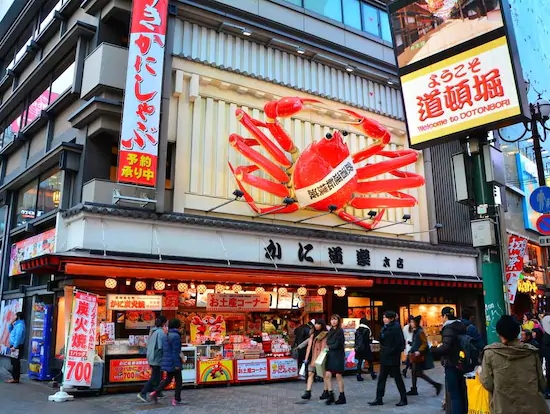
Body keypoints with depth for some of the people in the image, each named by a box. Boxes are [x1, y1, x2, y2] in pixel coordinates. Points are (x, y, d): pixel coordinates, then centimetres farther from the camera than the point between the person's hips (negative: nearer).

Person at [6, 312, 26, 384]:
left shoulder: (20, 325, -15)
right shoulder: (17, 324, 19)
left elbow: (18, 337, -22)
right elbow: (10, 330, 26)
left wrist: (14, 346, -24)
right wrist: (11, 323, 13)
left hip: (17, 347, -10)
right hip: (14, 346, 10)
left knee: (15, 363, -9)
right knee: (14, 363, 11)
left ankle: (15, 378, -7)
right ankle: (15, 377, 14)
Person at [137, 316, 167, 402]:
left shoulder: (152, 331, 8)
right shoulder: (161, 332, -18)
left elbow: (148, 344, 14)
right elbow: (161, 346, -21)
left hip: (151, 357, 9)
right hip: (157, 358, -9)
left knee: (156, 375, 18)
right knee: (154, 377, -2)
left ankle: (157, 392, 27)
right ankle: (142, 393, -4)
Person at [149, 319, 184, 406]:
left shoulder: (166, 336, 11)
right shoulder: (176, 336, -17)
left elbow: (164, 350, 15)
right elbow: (175, 352, -20)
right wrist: (177, 364, -18)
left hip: (167, 362, 8)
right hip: (174, 362, -8)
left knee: (168, 379, 19)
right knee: (178, 381, 5)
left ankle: (155, 393, 8)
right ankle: (177, 400, 9)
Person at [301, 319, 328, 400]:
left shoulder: (325, 335, -4)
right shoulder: (312, 334, 11)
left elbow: (325, 347, -7)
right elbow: (309, 346, 8)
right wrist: (306, 358, 5)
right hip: (313, 358, 5)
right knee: (310, 373, -3)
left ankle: (326, 392, 17)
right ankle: (308, 392, -5)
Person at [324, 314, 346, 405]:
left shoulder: (340, 331, -9)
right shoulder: (330, 331, 13)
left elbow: (337, 345, -13)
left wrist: (329, 347, -1)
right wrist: (327, 348, -2)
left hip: (338, 356, -6)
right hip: (330, 356, 6)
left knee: (338, 375, 1)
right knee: (327, 375, -2)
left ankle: (342, 397, 12)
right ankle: (330, 395, 7)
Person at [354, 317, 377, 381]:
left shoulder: (357, 330, 3)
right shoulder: (367, 330, -11)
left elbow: (356, 340, 6)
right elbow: (367, 340, -12)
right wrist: (370, 340, 9)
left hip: (358, 349, 4)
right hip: (366, 348, -4)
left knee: (359, 362, 6)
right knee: (370, 361, 11)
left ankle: (359, 375, 4)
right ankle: (372, 374, 19)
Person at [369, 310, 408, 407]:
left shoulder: (396, 327, -15)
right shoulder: (385, 327, 10)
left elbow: (399, 343, -19)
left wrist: (391, 351, -16)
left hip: (393, 357, -8)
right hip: (385, 357, 8)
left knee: (397, 378, 3)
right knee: (381, 378, 9)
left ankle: (403, 399, 15)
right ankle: (379, 399, 15)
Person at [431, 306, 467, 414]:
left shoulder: (448, 328, -17)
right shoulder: (461, 326, 10)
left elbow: (446, 348, -27)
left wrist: (433, 349, -13)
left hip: (452, 365, -8)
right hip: (462, 364, 9)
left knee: (454, 395, -3)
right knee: (461, 393, 16)